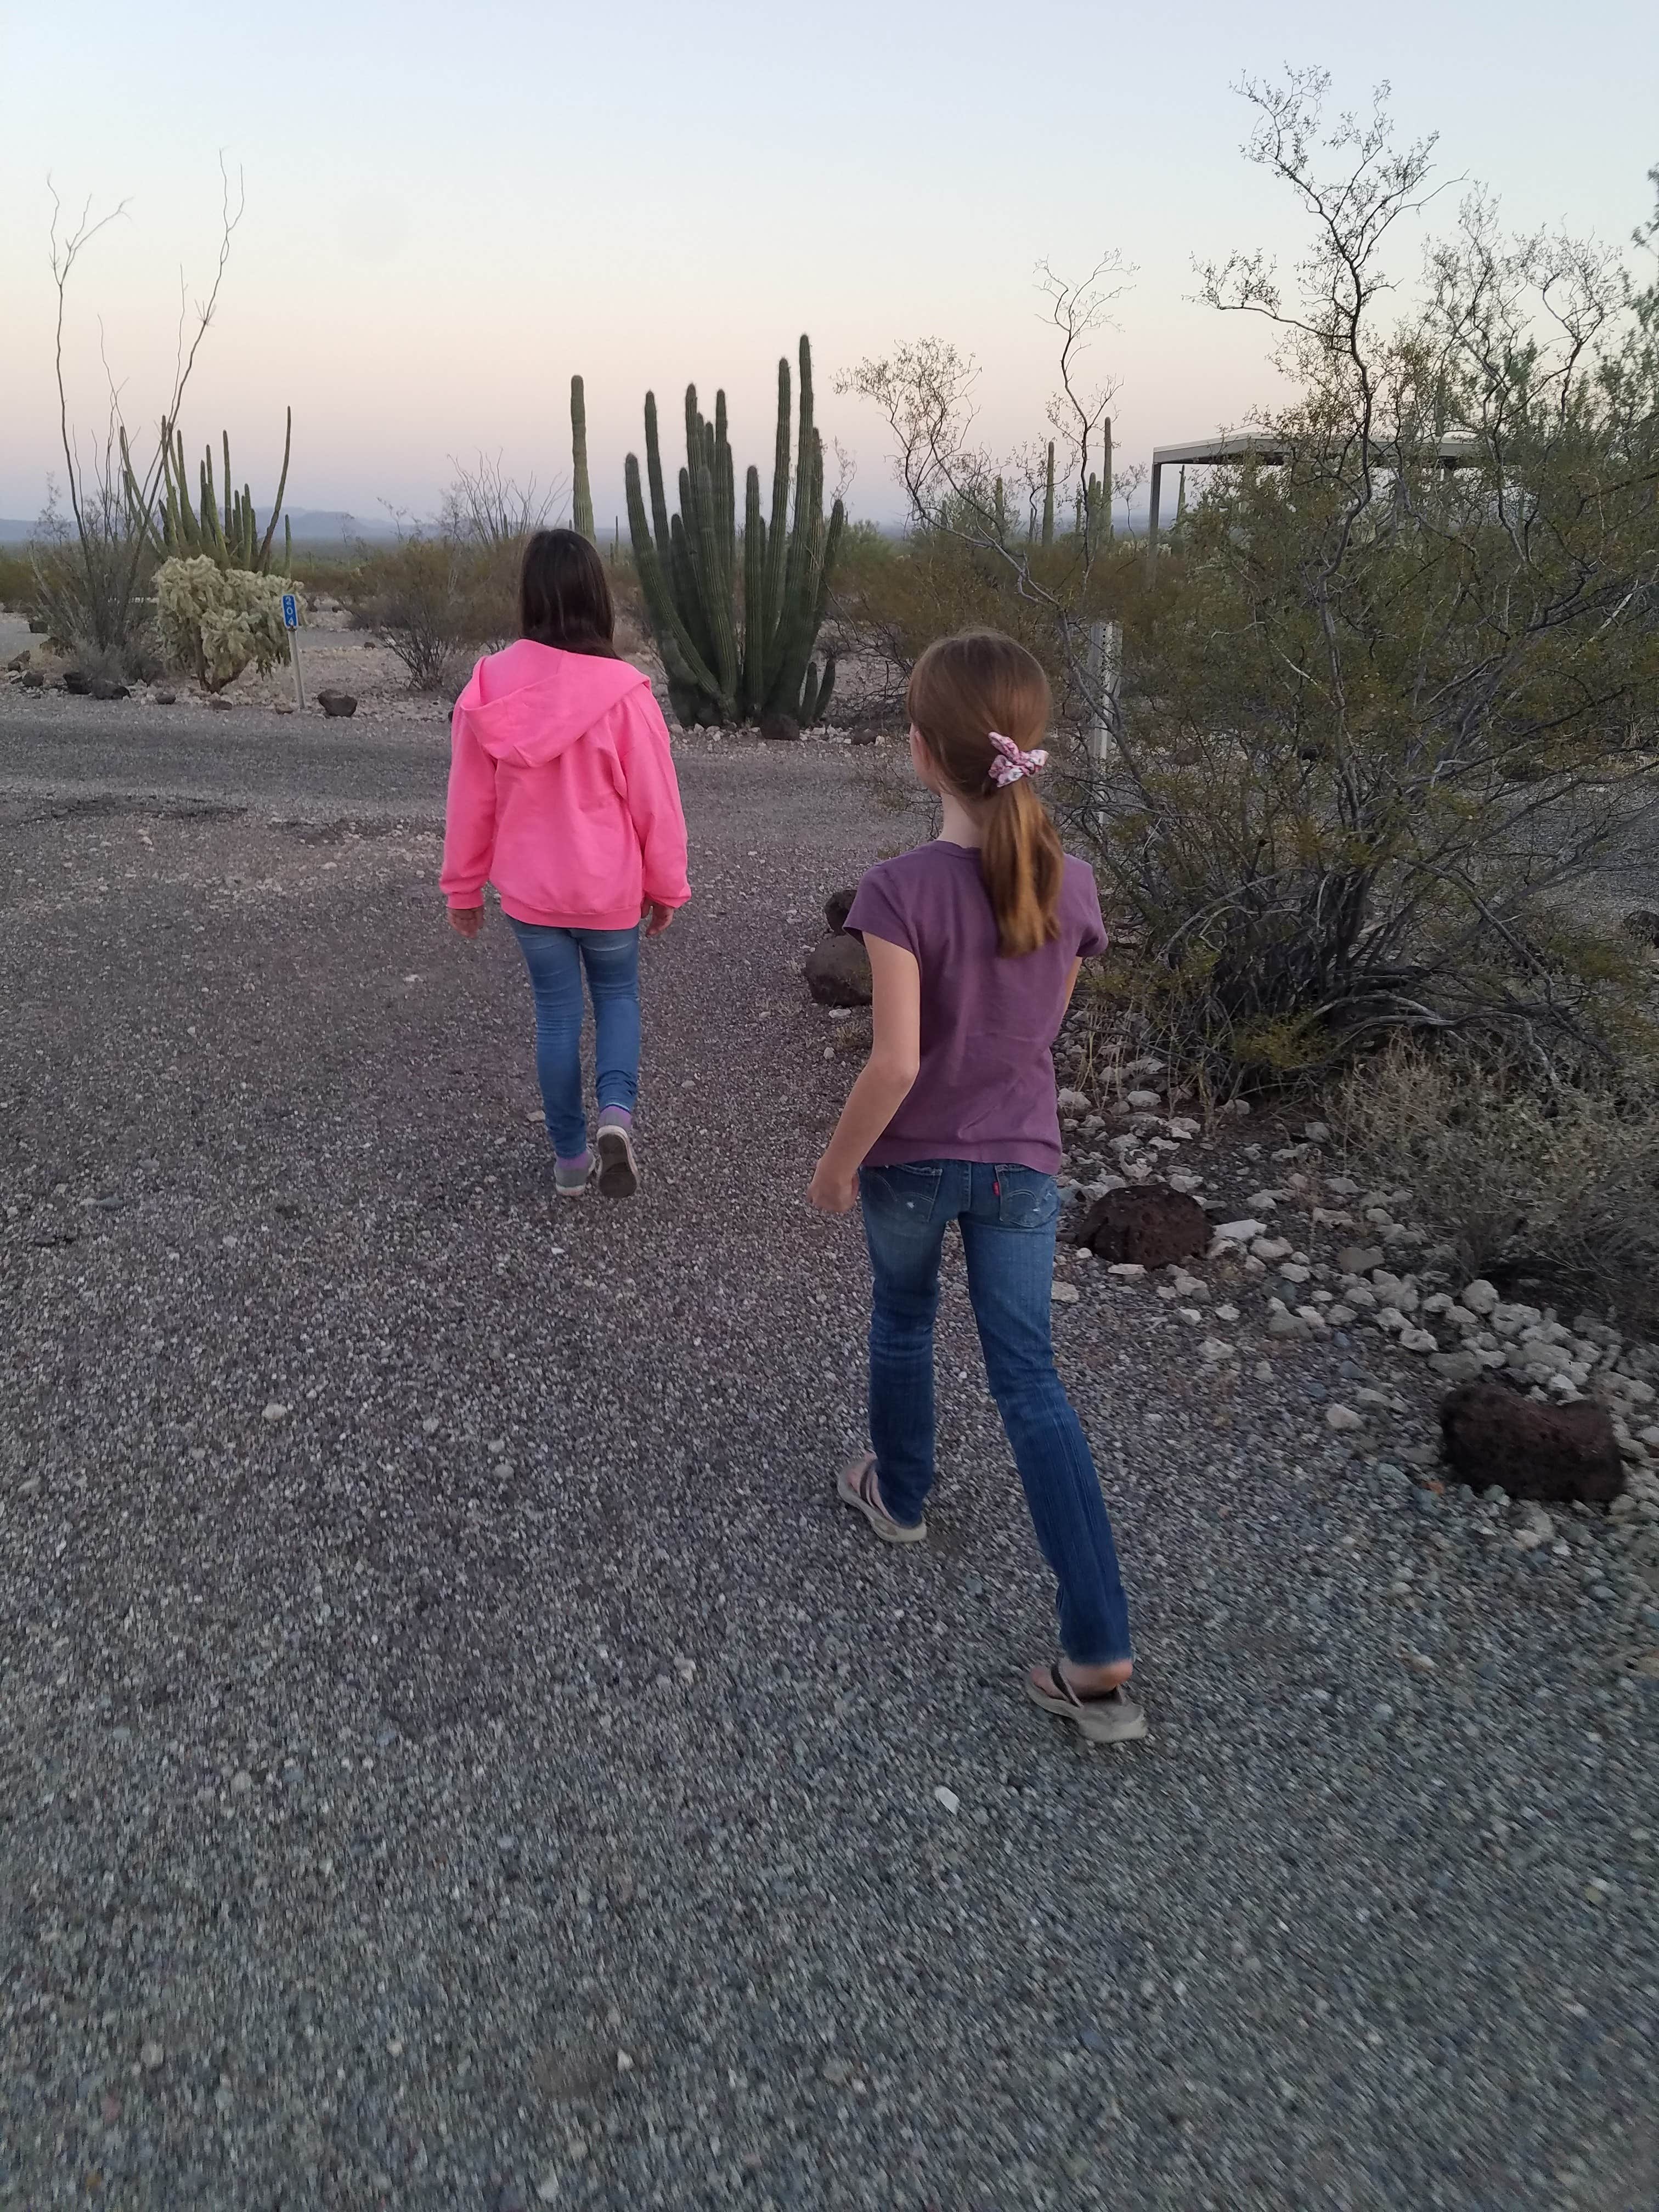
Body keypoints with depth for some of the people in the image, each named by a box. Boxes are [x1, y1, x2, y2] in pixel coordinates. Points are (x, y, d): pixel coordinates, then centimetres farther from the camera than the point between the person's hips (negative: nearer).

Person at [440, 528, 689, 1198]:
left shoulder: (490, 686, -10)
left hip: (529, 890, 2)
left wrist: (463, 886, 11)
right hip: (609, 889, -2)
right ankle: (617, 1112, -3)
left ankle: (570, 1157, 23)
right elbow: (655, 802, -10)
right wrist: (667, 886, 5)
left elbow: (469, 801, -2)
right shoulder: (622, 692, -18)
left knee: (556, 1012, 16)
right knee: (617, 995, 21)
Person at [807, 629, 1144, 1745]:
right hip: (1023, 1161, 3)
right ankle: (1103, 1659, 4)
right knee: (1031, 1379, 6)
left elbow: (896, 1062, -23)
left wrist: (837, 1165, -8)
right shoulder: (1070, 883, -7)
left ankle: (900, 1494, 50)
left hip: (913, 1161, -3)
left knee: (903, 1322, 25)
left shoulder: (902, 888, -22)